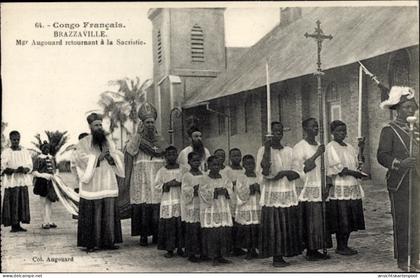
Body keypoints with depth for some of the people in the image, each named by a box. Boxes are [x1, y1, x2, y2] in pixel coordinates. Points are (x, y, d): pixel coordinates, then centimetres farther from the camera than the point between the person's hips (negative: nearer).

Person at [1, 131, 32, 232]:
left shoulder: (25, 151, 10)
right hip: (11, 181, -4)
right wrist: (15, 170, -25)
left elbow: (30, 165, 7)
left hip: (23, 181, 4)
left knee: (23, 202, 2)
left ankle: (18, 224, 10)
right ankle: (13, 225, 1)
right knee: (12, 203, -6)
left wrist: (24, 169, -16)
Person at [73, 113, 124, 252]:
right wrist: (98, 158, -16)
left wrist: (111, 158, -8)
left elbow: (118, 156, 13)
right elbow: (81, 159, -11)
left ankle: (107, 241, 12)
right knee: (92, 214, -3)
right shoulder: (83, 143, 1)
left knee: (109, 213, 4)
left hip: (107, 182, 4)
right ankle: (90, 243, 5)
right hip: (92, 184, -4)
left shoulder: (108, 141, 14)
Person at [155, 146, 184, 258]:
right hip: (167, 201, -1)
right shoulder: (162, 171, 6)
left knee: (181, 224, -1)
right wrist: (168, 184, -12)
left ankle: (180, 248, 10)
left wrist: (179, 184, -12)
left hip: (180, 200, 1)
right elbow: (156, 185, 2)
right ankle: (169, 249, 5)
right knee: (168, 224, -3)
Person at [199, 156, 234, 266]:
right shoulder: (205, 180, -2)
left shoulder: (224, 179, 12)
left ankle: (221, 256, 15)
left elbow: (230, 191, 3)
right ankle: (214, 257, 4)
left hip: (223, 209, 5)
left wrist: (224, 190, -16)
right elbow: (204, 194, -12)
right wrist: (216, 191, -14)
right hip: (210, 210, -4)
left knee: (225, 232, 3)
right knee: (212, 233, -5)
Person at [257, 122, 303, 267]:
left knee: (288, 226, 3)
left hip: (289, 193, 4)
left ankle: (283, 255, 11)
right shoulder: (263, 150, -1)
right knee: (273, 226, -4)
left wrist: (284, 172, -13)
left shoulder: (289, 151, 11)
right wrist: (267, 149, -17)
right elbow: (264, 171, -15)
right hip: (272, 194, -4)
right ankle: (276, 257, 3)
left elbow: (297, 172, 6)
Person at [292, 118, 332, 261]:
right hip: (308, 191, -7)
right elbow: (300, 168, -16)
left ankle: (316, 250, 14)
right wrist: (316, 155, -19)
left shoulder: (319, 146, 16)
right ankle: (310, 251, 2)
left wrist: (326, 185, 9)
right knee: (310, 221, -6)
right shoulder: (299, 147, -6)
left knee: (320, 221, 7)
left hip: (320, 190, 7)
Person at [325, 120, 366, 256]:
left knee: (350, 218, 7)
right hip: (339, 187, -7)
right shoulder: (331, 147, -5)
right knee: (341, 218, -6)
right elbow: (337, 168, -13)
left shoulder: (349, 148, 18)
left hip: (352, 187, 7)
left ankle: (345, 245, 16)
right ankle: (340, 247, 4)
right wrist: (354, 173, -16)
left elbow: (356, 163, 15)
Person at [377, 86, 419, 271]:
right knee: (402, 222, -2)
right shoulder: (389, 130, -3)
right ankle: (402, 260, 7)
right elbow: (382, 156, -12)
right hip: (399, 184, -6)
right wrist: (399, 163, -25)